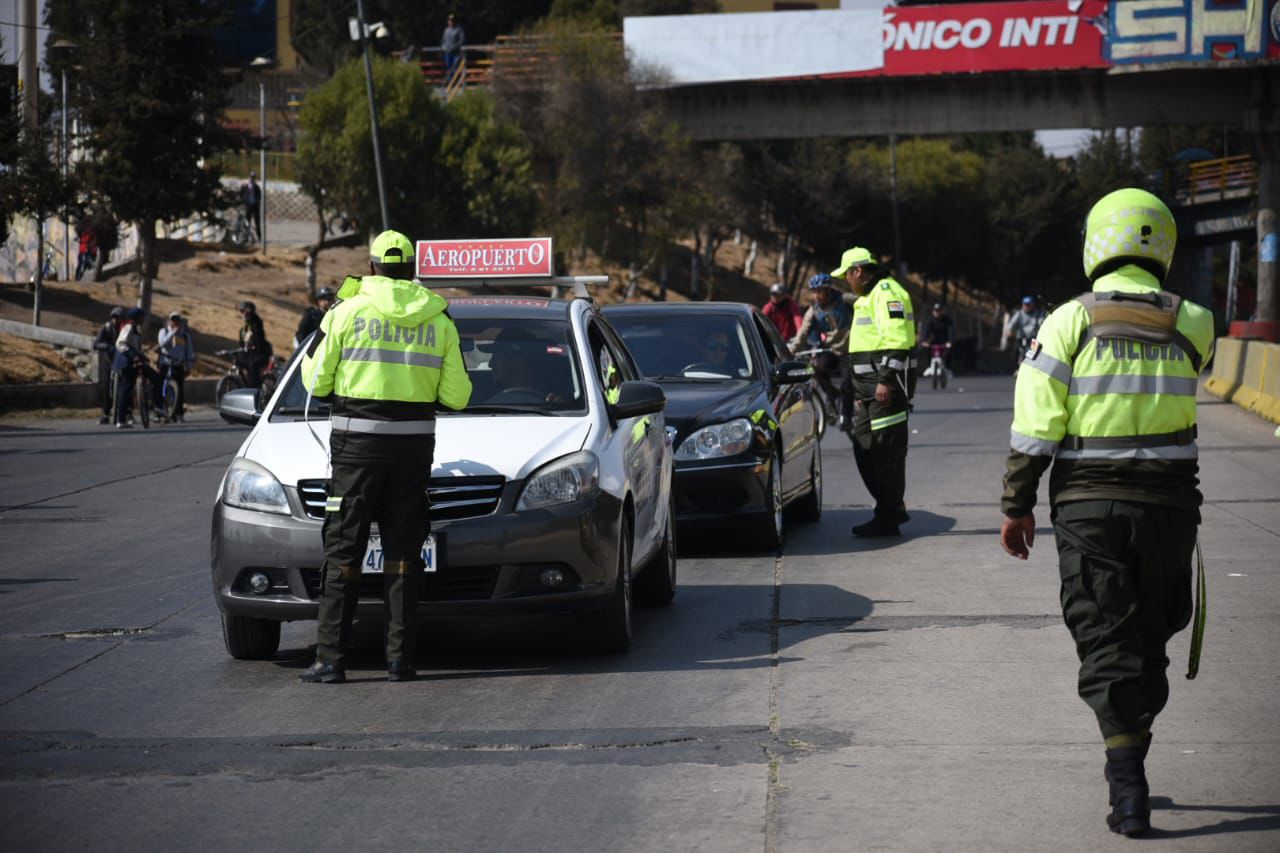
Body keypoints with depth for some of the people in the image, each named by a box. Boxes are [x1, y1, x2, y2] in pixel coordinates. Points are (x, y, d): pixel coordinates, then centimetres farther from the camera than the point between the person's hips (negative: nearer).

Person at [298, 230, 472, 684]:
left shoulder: (348, 311, -4)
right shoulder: (439, 320, 4)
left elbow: (317, 381, 1)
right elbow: (457, 396, 5)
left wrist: (318, 337, 20)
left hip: (357, 443, -2)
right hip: (414, 444, 2)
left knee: (343, 552, 2)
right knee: (403, 553, 7)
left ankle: (330, 659, 0)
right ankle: (400, 659, 5)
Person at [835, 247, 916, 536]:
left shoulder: (887, 293, -12)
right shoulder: (870, 296, 22)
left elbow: (897, 339, -21)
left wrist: (886, 380, -25)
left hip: (886, 385, -11)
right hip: (870, 388, 11)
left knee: (887, 452, -7)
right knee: (864, 449, 13)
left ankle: (888, 518, -4)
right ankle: (892, 509, 20)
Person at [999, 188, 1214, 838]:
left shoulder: (1070, 322, -7)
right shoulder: (1191, 324, -2)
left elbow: (1034, 426, -8)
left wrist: (1016, 506, 0)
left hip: (1088, 506, -2)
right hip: (1168, 504, 2)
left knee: (1107, 645, 1)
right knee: (1148, 640, 17)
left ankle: (1128, 790, -7)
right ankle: (1129, 774, 27)